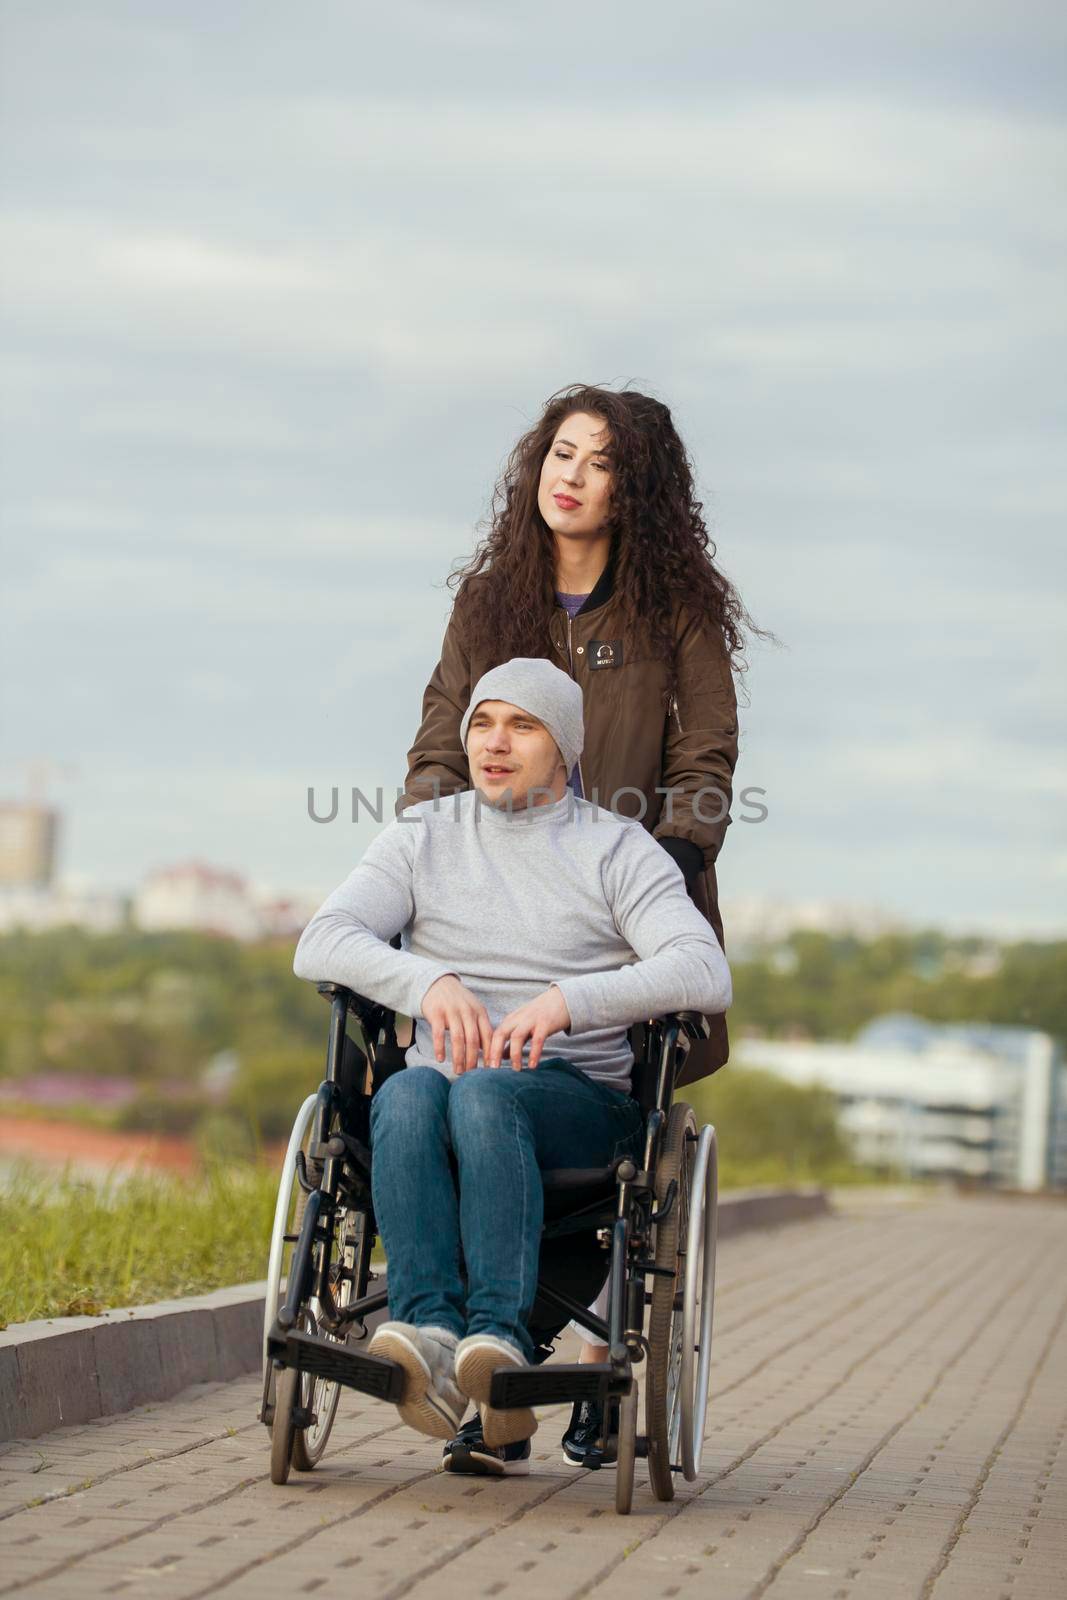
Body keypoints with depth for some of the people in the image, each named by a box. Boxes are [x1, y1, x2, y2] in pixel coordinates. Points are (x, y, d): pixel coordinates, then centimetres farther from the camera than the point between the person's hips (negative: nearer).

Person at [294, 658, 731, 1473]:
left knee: (483, 1095, -37)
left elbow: (705, 974, -10)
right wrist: (431, 982, -19)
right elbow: (320, 944, 0)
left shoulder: (619, 850, 7)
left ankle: (500, 1340, -50)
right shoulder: (423, 836, 16)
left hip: (580, 1097, -2)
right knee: (407, 1094, -35)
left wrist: (567, 1000, -25)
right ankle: (429, 1333, -52)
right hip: (444, 1070, 2)